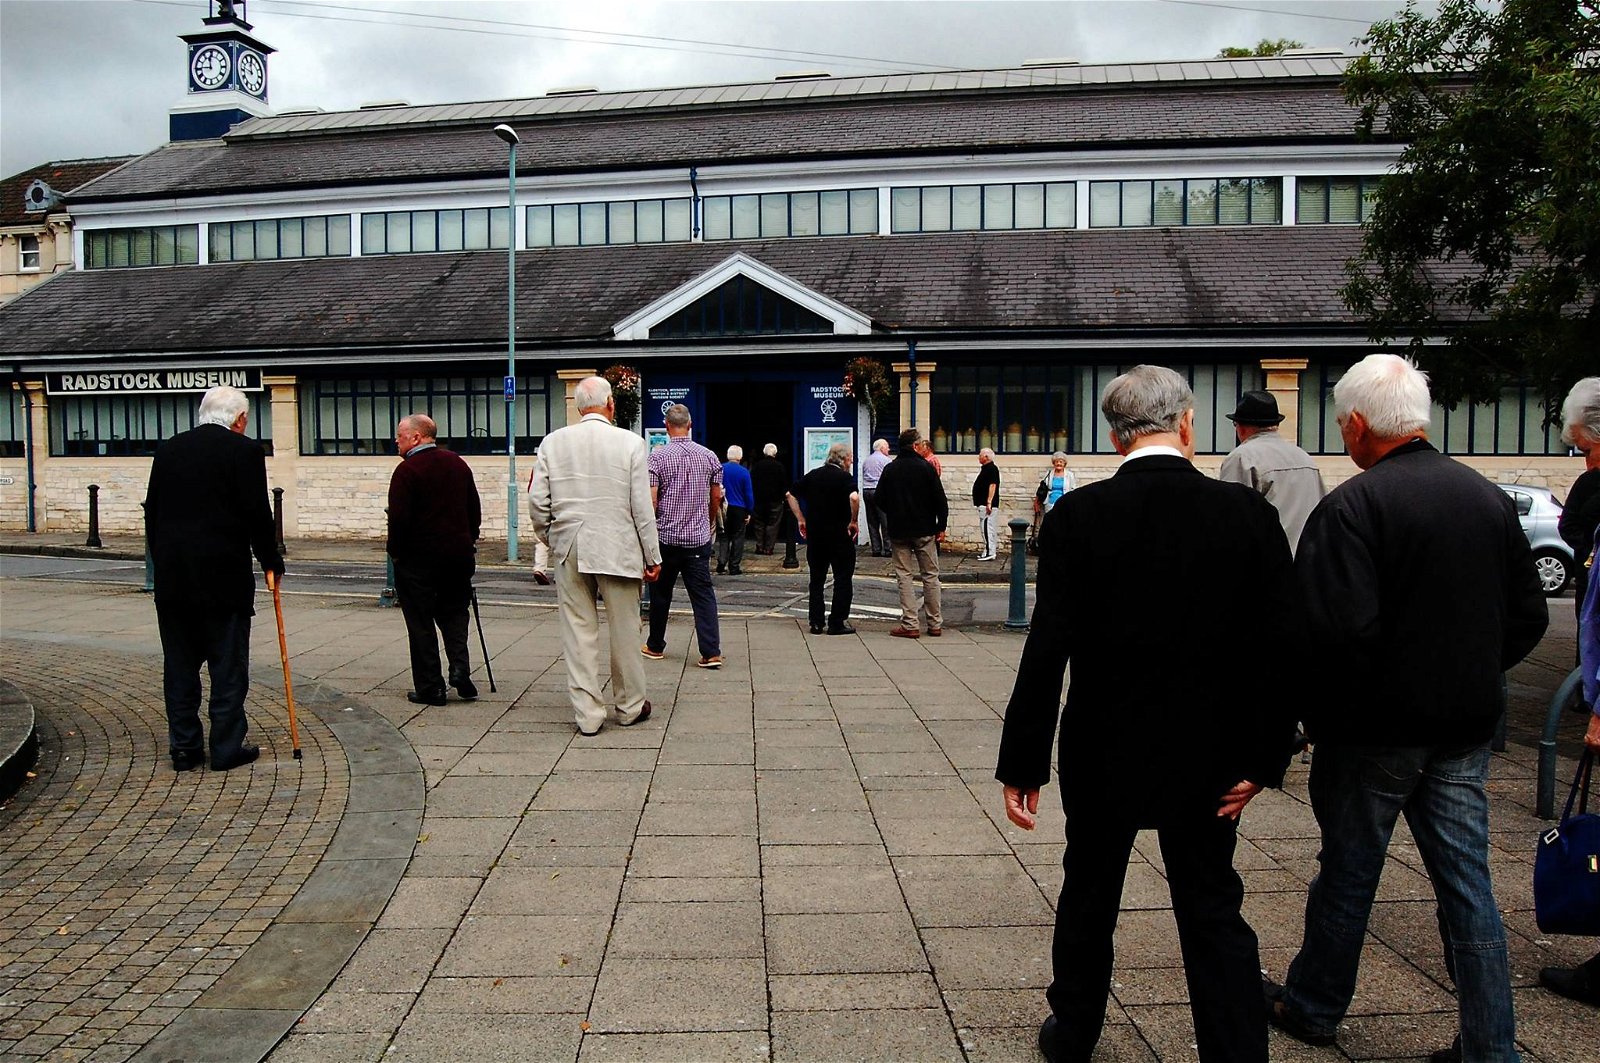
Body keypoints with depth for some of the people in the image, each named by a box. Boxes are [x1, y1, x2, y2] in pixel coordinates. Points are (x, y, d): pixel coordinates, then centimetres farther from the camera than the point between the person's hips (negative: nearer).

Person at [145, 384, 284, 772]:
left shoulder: (168, 450, 10)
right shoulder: (244, 450, -7)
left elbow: (152, 512, 13)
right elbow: (257, 513, -9)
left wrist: (163, 563, 20)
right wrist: (272, 562, 4)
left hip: (172, 579, 5)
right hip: (224, 576, -5)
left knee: (180, 664, 11)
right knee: (228, 664, 3)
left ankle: (184, 747, 17)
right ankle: (227, 747, 8)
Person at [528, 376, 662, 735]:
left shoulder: (553, 442, 1)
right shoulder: (630, 442, -5)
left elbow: (537, 500, 0)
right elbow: (642, 506, -5)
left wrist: (550, 539, 16)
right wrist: (652, 556, 2)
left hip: (569, 550, 2)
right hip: (618, 549, -2)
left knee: (578, 631, 7)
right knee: (624, 630, 10)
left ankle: (587, 714, 11)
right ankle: (630, 706, 23)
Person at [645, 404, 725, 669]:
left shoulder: (658, 456, -7)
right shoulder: (709, 456, 2)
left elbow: (651, 500, -11)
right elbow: (716, 498, 9)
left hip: (666, 537, -2)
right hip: (699, 538, 2)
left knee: (661, 592, 13)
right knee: (703, 593, 1)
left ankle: (655, 646, 25)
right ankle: (711, 652, -7)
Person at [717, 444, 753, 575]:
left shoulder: (720, 469, -3)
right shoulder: (744, 472, -9)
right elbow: (749, 494, -6)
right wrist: (749, 511, 2)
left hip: (723, 509, 2)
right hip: (739, 509, -2)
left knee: (723, 536, 13)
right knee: (737, 537, 6)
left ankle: (721, 563, 0)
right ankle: (734, 567, 6)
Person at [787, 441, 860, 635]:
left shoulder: (813, 475, 9)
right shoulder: (844, 477, -9)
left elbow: (790, 495, 10)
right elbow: (854, 497, -28)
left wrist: (800, 519, 12)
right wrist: (854, 521, -15)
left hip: (814, 534, 5)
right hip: (839, 534, -5)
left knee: (816, 579, 12)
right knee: (842, 578, 5)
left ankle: (816, 623, 12)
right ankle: (837, 623, 4)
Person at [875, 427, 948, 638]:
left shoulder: (889, 469, 1)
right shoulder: (926, 467, -6)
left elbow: (880, 500, 3)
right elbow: (940, 500, -8)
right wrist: (941, 526, 1)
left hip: (898, 531, 1)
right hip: (925, 531, -1)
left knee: (904, 576, 4)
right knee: (930, 576, 8)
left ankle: (910, 624, -3)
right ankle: (935, 624, 12)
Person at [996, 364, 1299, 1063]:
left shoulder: (1075, 517, -14)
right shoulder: (1250, 515, -9)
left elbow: (1046, 653, -16)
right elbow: (1278, 651, -8)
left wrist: (1021, 763, -9)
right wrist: (1263, 759, 1)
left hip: (1103, 754, 0)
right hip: (1207, 760, 1)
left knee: (1088, 898, 19)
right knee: (1214, 913, 14)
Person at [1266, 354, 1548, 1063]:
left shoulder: (1353, 505, -18)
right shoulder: (1490, 498, 4)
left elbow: (1336, 628, -27)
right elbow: (1529, 618, 9)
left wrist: (1313, 708, -11)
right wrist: (1470, 675, 17)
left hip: (1375, 730, -5)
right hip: (1466, 728, 6)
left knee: (1347, 873, 11)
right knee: (1467, 884, 13)